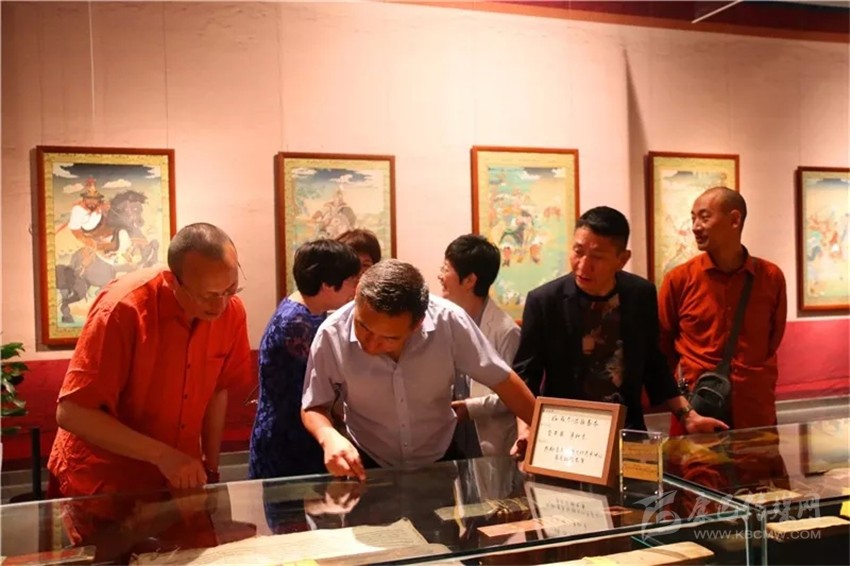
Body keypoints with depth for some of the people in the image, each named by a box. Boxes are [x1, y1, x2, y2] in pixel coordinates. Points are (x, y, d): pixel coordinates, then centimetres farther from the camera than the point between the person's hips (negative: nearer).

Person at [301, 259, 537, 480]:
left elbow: (501, 379, -9)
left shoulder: (448, 321, -22)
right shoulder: (332, 335, -20)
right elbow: (313, 407, -5)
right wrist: (329, 437, -24)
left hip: (439, 458, 1)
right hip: (369, 466, 0)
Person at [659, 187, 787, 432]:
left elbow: (773, 340, 13)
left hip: (757, 413, 2)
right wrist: (682, 389, 7)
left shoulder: (771, 277, 1)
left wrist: (758, 386, 13)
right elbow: (662, 346, 5)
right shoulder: (679, 279, -5)